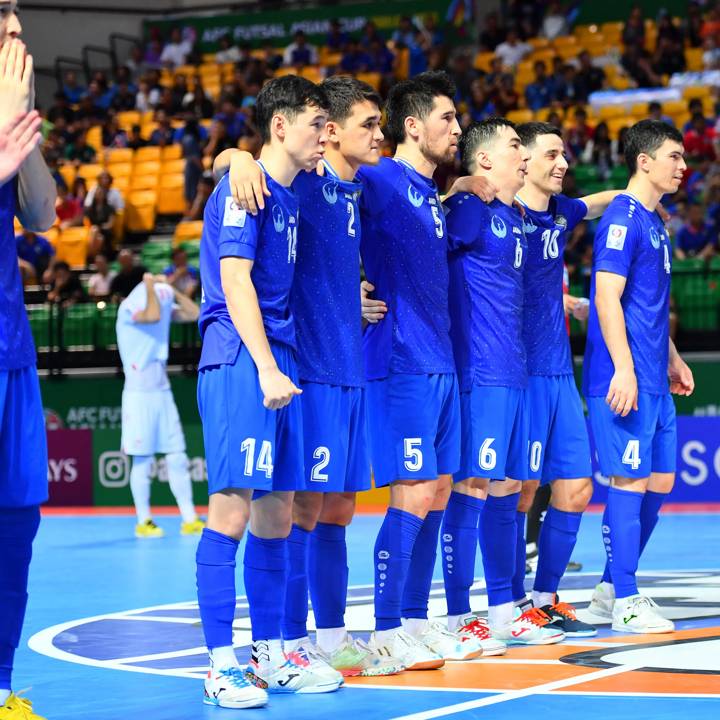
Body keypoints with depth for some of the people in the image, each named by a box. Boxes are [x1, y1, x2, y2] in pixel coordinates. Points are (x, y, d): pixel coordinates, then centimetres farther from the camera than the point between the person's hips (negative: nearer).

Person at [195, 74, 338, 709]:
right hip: (239, 366, -9)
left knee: (276, 512, 10)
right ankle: (221, 663, -9)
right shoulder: (243, 188, -7)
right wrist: (267, 370, -20)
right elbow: (235, 280, -15)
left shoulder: (291, 196, 19)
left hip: (280, 366, 9)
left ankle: (271, 656, 16)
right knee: (232, 509, -11)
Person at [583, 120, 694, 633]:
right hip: (626, 379, -10)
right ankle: (625, 602, 0)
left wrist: (672, 360, 25)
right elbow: (607, 297, -19)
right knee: (631, 481, -6)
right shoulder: (623, 217, -12)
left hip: (654, 381, 10)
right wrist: (624, 369, -24)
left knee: (660, 482, 11)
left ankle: (612, 589, 20)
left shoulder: (654, 221, 17)